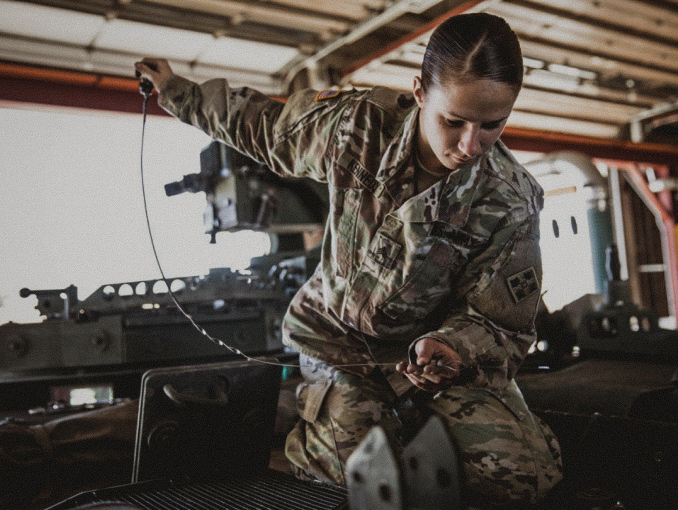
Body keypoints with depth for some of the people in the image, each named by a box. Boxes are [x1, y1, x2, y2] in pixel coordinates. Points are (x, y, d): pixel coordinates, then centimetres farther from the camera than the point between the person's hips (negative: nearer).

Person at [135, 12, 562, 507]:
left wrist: (453, 349, -33)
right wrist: (180, 92, 16)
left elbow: (500, 325, -10)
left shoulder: (511, 203, -16)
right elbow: (267, 126, 6)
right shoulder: (359, 124, -14)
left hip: (439, 342, 1)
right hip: (340, 337, 0)